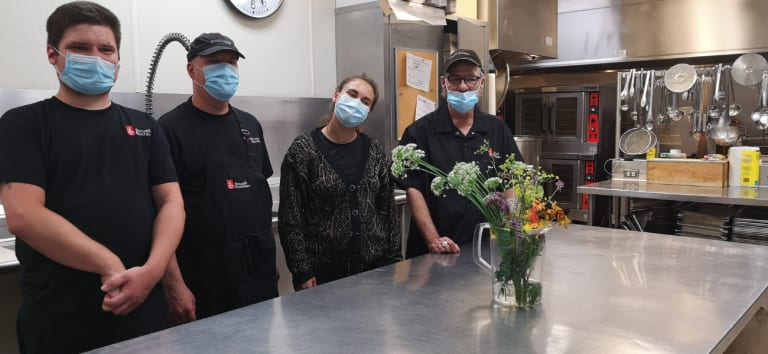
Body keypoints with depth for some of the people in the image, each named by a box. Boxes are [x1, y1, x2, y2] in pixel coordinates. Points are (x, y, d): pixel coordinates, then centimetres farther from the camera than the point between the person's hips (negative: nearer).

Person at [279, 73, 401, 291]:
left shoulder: (374, 151, 5)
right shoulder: (303, 150, -7)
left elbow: (388, 208, 8)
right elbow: (291, 218, -8)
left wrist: (395, 259, 3)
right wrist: (302, 272, -12)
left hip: (375, 265, 4)